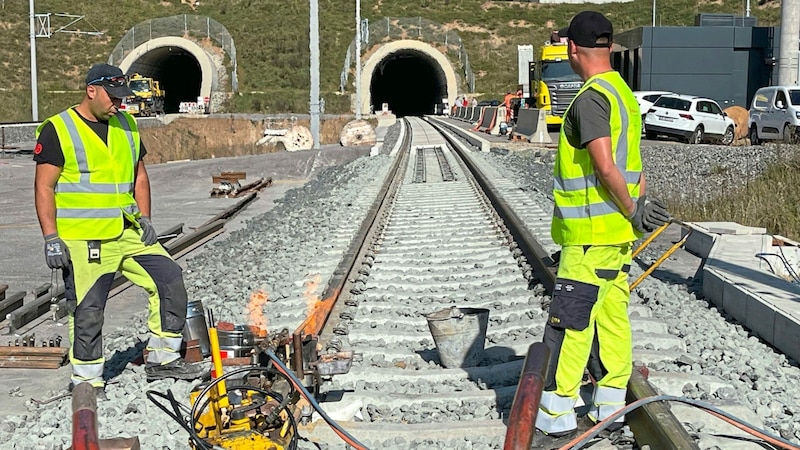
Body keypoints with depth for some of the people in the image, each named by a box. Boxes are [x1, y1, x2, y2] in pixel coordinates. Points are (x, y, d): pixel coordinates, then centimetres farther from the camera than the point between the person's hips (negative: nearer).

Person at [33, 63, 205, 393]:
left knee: (170, 280, 1)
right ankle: (87, 381, 14)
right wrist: (51, 238, -14)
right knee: (87, 312, -1)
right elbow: (44, 186, -8)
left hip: (128, 232, 6)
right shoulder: (57, 130, -6)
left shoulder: (126, 125, 13)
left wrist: (145, 219, 7)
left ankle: (162, 359, 13)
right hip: (82, 240, -6)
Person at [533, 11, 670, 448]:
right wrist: (635, 210, 13)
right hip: (618, 233, 10)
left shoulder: (590, 99, -17)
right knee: (612, 317, 14)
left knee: (568, 325, -6)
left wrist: (633, 212, -12)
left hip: (591, 236, -10)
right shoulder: (623, 93, 14)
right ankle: (609, 408, 22)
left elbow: (607, 169, -23)